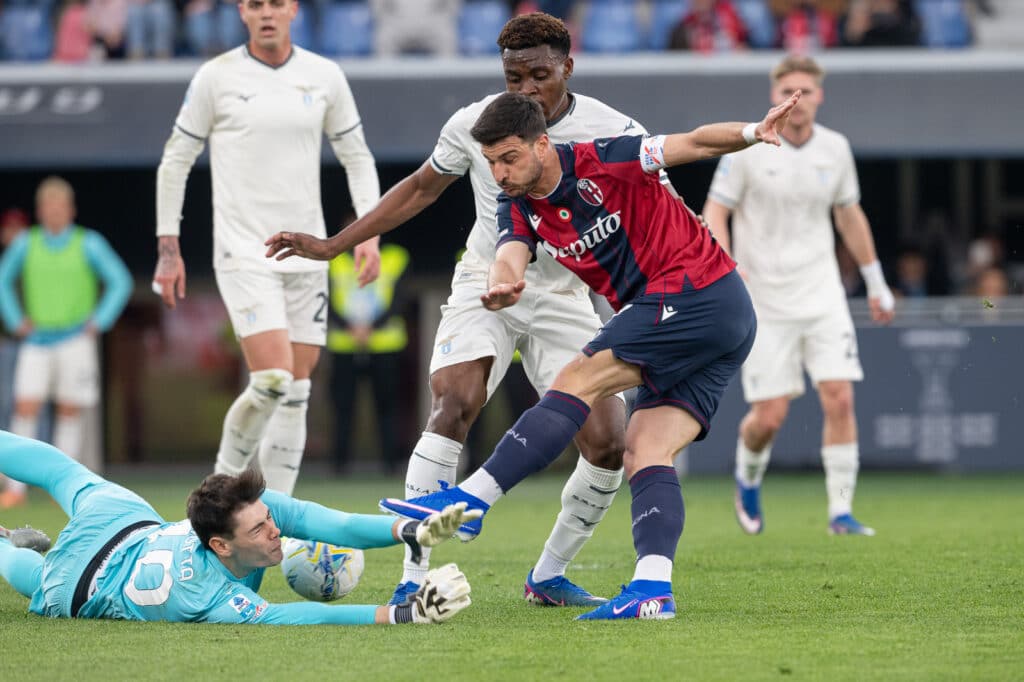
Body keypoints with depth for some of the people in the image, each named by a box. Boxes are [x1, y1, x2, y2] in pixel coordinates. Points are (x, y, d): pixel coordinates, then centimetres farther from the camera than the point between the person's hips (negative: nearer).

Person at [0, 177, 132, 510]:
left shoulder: (89, 243, -1)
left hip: (75, 341, -1)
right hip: (37, 341, 1)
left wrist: (98, 322, -2)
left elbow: (120, 282, 4)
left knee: (70, 412, 0)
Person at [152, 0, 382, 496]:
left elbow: (357, 157, 14)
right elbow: (175, 160, 4)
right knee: (272, 379, -18)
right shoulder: (216, 77, -3)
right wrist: (168, 247, 1)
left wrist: (370, 232, 3)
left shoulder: (324, 77, 5)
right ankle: (225, 480, 5)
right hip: (242, 251, -4)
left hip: (306, 252, 4)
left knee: (297, 393, 2)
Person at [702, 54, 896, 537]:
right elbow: (715, 211, -5)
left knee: (839, 399, -11)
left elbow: (849, 215, 17)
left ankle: (841, 511, -3)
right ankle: (748, 476, 29)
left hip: (822, 294, 3)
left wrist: (875, 283, 21)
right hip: (764, 302, -3)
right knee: (769, 416, -5)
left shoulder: (835, 149, 4)